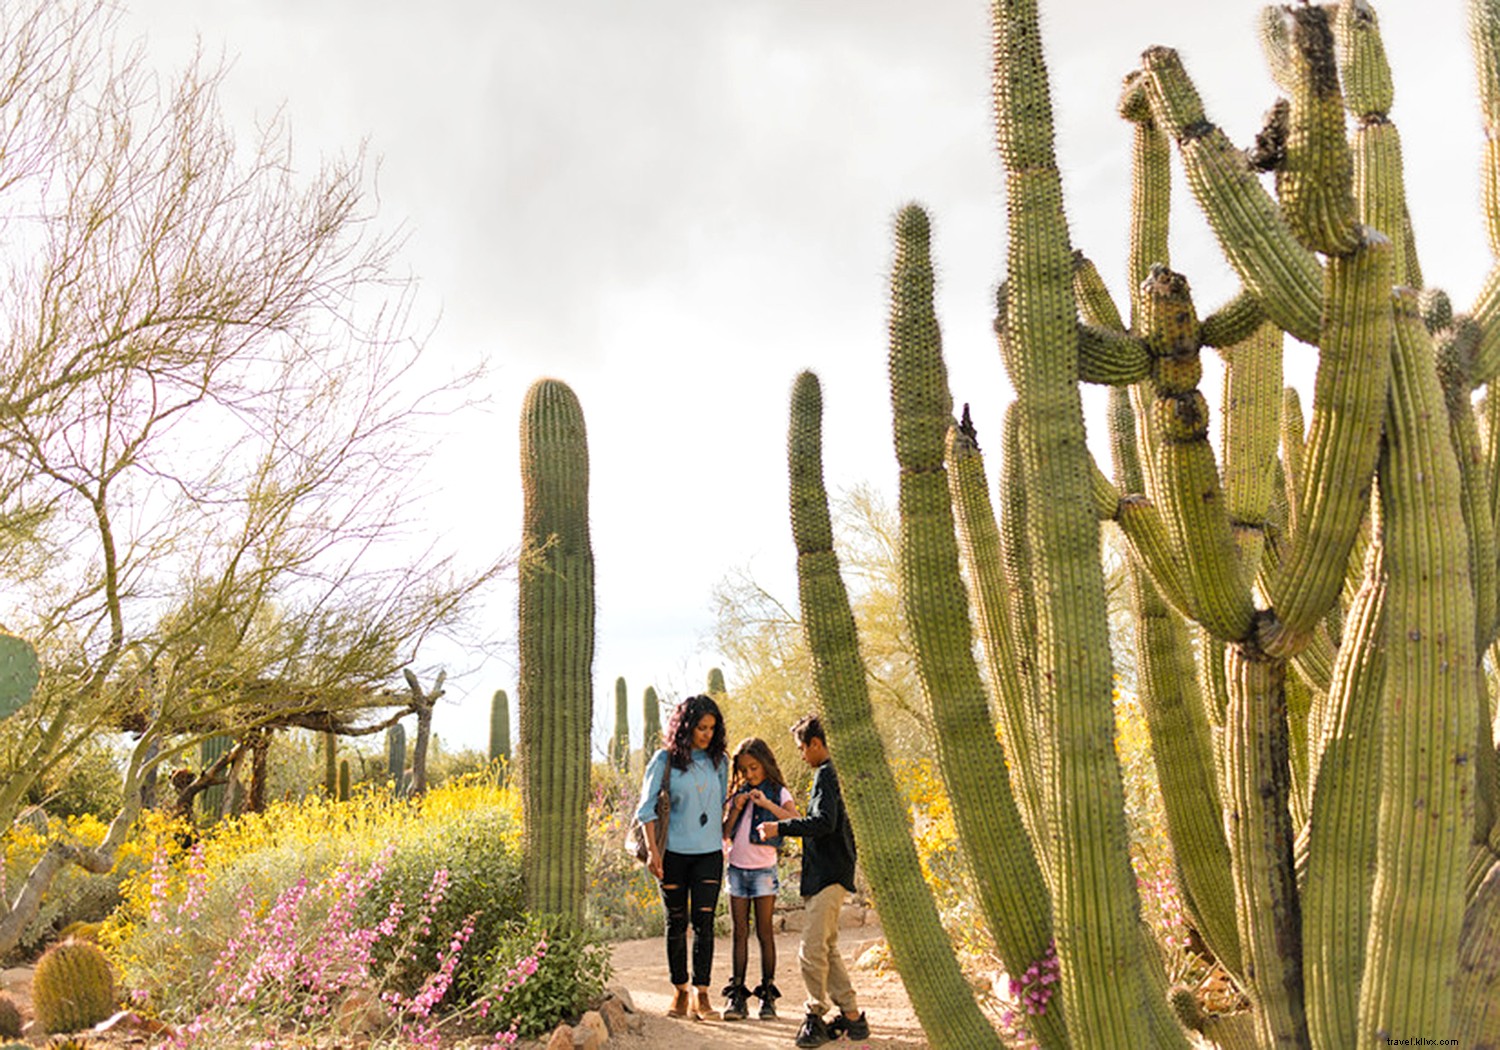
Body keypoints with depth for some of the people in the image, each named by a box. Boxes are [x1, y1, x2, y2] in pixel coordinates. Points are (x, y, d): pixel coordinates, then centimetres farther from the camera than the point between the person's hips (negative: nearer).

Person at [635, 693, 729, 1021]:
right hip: (674, 852, -2)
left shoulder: (718, 760, 6)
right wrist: (652, 849, -10)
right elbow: (647, 807, -3)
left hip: (709, 852, 2)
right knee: (676, 922, 7)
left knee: (704, 921, -4)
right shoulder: (665, 760, -4)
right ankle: (680, 991, 19)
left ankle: (701, 995, 2)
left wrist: (727, 840, 12)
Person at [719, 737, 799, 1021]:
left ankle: (767, 995, 8)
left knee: (764, 932, 1)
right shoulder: (738, 794, 9)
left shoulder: (778, 793, -1)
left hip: (763, 869, -3)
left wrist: (767, 804, -23)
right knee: (740, 933, 5)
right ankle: (737, 995, 7)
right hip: (737, 868, 3)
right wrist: (736, 809, -8)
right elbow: (725, 834, 6)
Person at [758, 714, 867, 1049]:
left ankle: (816, 1017, -3)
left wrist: (781, 828, -18)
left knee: (811, 950, -11)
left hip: (828, 877, -11)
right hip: (826, 874, 11)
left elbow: (824, 822, -24)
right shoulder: (836, 773, 18)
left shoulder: (826, 774, -13)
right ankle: (851, 1015, 17)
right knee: (826, 948, 13)